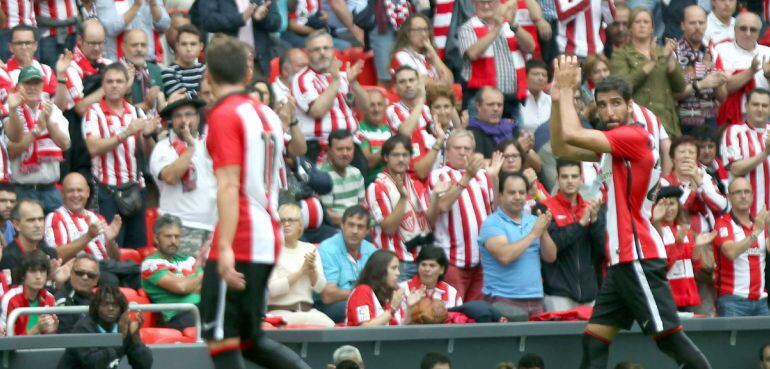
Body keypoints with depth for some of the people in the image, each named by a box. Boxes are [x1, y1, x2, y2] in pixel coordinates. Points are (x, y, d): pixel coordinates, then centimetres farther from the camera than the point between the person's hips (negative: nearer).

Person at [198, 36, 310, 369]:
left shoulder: (224, 115, -10)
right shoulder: (267, 114, 15)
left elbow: (229, 186, -19)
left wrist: (225, 248, -24)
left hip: (240, 243, -8)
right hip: (268, 238, 8)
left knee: (222, 341, -3)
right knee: (249, 340, 16)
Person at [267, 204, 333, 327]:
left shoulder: (310, 249, 13)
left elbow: (320, 288, 7)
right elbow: (273, 289, -14)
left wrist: (312, 269, -12)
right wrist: (301, 271, -11)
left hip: (307, 310, 5)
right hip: (280, 311, -5)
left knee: (330, 325, -28)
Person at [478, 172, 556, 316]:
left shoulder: (533, 221, 12)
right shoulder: (492, 224, -4)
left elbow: (550, 257, 7)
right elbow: (504, 256, -19)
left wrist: (544, 232, -11)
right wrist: (534, 233, -15)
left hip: (535, 299, 5)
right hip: (504, 300, -5)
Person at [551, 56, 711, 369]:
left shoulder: (635, 136, -12)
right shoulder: (614, 143, 15)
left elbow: (571, 134, -20)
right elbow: (563, 146, 19)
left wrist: (566, 88, -6)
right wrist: (560, 94, 9)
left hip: (639, 257, -10)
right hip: (622, 259, 10)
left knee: (668, 336, -11)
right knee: (594, 342, 6)